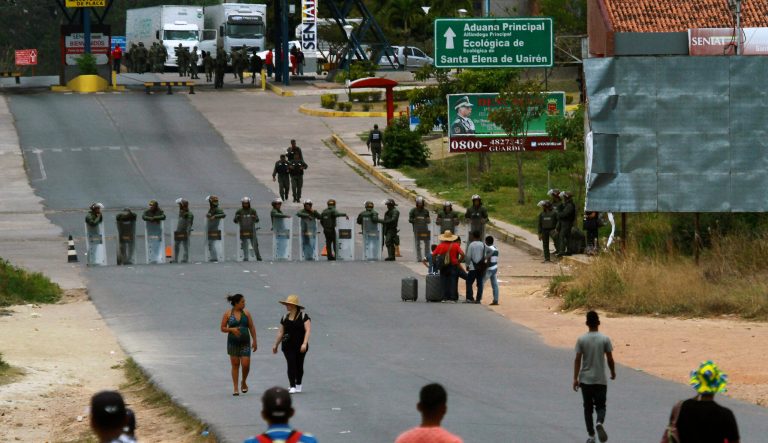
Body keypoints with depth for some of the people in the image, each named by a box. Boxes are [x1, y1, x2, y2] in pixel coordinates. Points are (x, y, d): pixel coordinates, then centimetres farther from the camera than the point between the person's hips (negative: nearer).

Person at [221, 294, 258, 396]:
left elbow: (252, 328, 7)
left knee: (246, 364, -7)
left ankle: (244, 382, 21)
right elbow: (223, 328, 1)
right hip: (233, 343, -1)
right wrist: (232, 329, -18)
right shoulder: (228, 314, -1)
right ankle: (235, 388, 10)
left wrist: (255, 341, 4)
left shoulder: (246, 313, 3)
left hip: (245, 342, 1)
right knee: (235, 365, 3)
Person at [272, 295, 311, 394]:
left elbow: (308, 330, -10)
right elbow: (281, 332, 16)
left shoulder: (303, 316, -3)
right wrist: (275, 345, 18)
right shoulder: (285, 318, 9)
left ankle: (298, 385, 23)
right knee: (291, 364, -9)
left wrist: (304, 343, -20)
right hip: (288, 346, 2)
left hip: (300, 346, -2)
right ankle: (292, 387, -12)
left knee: (299, 365, 7)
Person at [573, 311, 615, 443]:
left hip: (585, 380, 1)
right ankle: (600, 423, -25)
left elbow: (577, 359, -7)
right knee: (600, 406, 7)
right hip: (600, 380, -1)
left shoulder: (581, 340, -5)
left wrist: (575, 378, -3)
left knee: (588, 408, 11)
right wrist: (613, 372, 14)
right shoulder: (605, 339, -6)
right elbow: (610, 359, -4)